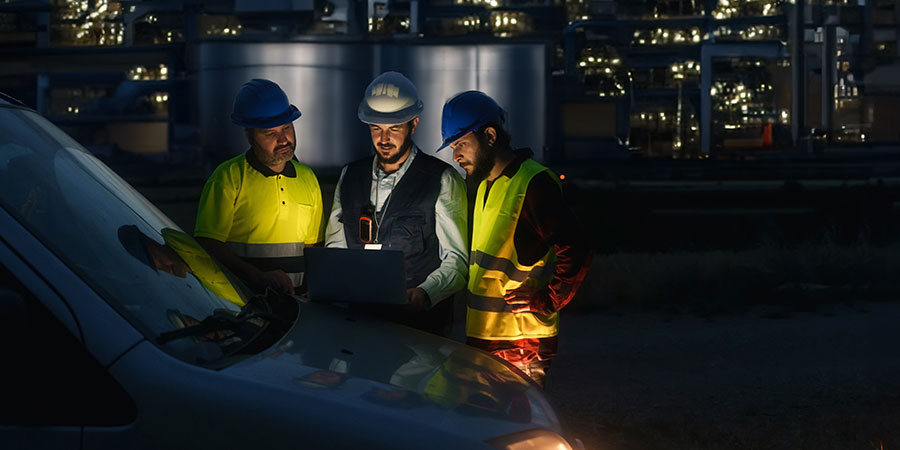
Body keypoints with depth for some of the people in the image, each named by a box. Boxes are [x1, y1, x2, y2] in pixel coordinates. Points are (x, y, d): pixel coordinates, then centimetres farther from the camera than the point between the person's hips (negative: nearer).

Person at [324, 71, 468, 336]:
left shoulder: (443, 180, 0)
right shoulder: (350, 176, 15)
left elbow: (458, 259, -5)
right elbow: (336, 244, 21)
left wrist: (425, 294, -23)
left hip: (420, 322, -4)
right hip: (359, 319, 4)